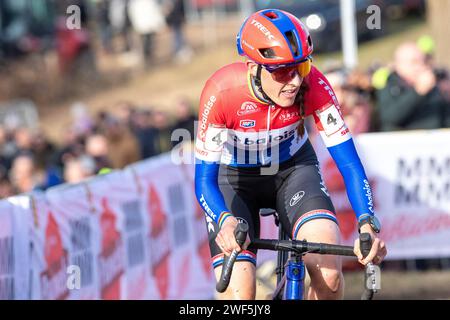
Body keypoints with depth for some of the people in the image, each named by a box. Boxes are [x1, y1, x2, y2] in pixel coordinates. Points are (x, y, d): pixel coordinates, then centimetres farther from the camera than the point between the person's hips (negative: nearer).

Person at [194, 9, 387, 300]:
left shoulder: (314, 85, -27)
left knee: (329, 274, -25)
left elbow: (349, 162, -24)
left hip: (293, 169, 2)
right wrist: (226, 221, -50)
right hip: (234, 177, -1)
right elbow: (204, 179, -28)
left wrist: (368, 225, -40)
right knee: (239, 295, -21)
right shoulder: (221, 92, -32)